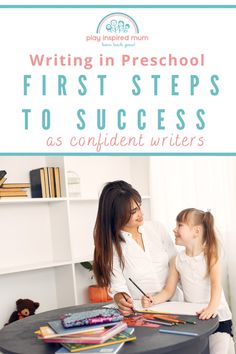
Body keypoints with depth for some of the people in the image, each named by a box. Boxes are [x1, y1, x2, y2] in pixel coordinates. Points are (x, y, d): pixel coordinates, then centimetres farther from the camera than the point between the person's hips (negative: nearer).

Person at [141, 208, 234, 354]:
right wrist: (154, 300, -19)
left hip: (217, 316, -3)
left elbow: (216, 284, -24)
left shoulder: (210, 256, -11)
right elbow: (168, 290, 2)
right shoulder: (177, 260, 1)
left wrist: (212, 308, -43)